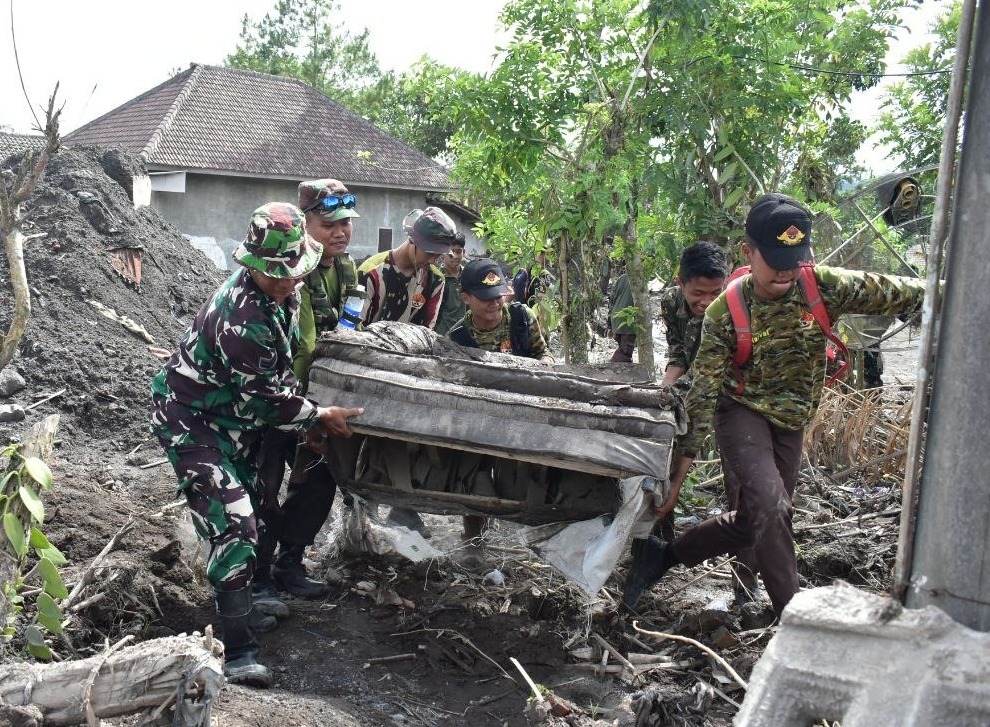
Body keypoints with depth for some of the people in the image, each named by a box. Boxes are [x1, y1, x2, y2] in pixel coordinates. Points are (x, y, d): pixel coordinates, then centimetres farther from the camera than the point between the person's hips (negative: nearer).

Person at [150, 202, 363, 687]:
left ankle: (250, 595, 44)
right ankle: (238, 653, -17)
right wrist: (318, 416, -15)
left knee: (248, 506, 21)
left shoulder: (279, 294, -1)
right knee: (234, 522, -18)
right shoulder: (243, 316, -30)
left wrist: (306, 415, 9)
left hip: (233, 416, 9)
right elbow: (260, 397, -24)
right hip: (191, 422, -9)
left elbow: (280, 369, 14)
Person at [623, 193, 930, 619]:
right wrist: (676, 477, -18)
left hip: (790, 423, 4)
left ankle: (663, 556, 29)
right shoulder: (725, 313, -20)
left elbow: (898, 293, -13)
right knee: (771, 507, -24)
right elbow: (702, 398, -18)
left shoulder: (823, 287, -15)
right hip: (742, 412, -4)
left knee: (751, 522, 9)